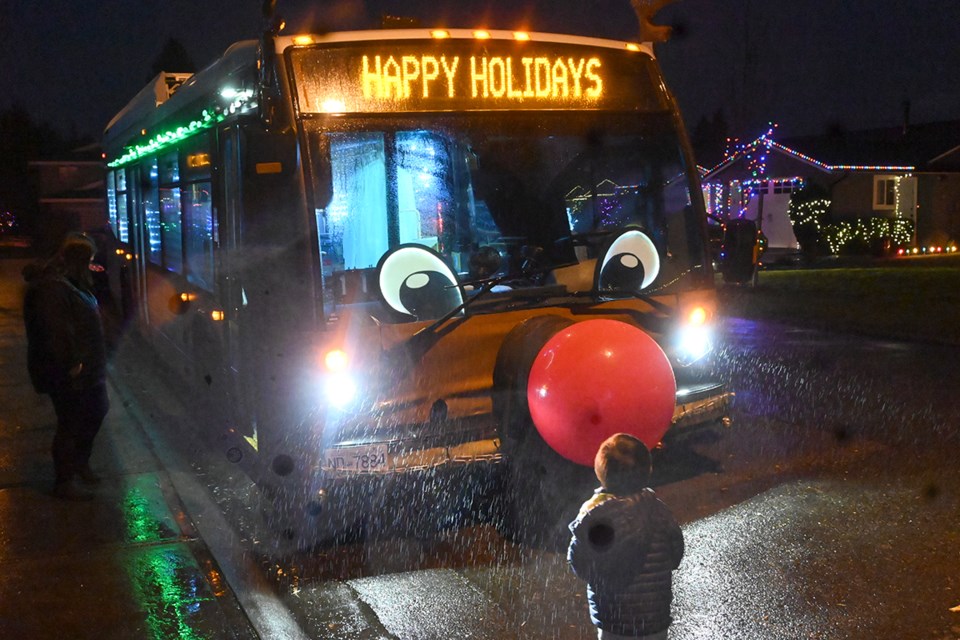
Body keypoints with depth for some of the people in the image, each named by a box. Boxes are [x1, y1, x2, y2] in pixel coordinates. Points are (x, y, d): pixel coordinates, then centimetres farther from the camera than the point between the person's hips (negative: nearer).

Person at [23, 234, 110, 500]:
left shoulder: (69, 282, 13)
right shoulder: (52, 288, -22)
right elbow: (57, 331, -28)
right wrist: (72, 364, -23)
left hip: (87, 369, 11)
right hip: (68, 374, -11)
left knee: (96, 413, 21)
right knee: (70, 424, 0)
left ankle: (81, 464, 39)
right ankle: (64, 482, 14)